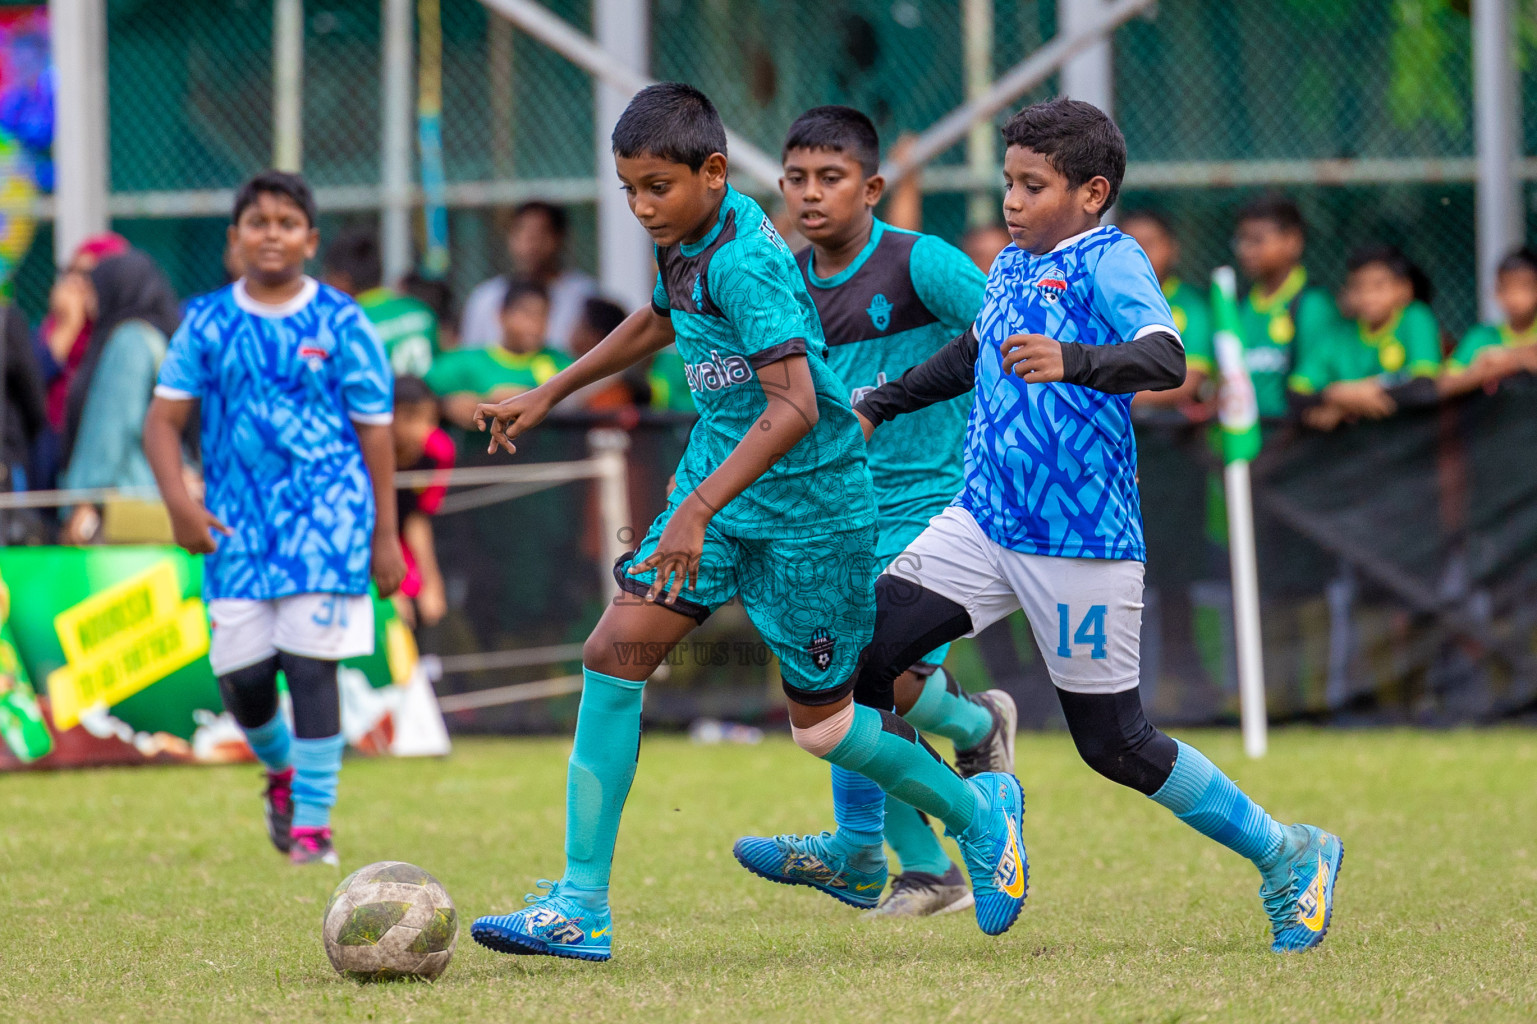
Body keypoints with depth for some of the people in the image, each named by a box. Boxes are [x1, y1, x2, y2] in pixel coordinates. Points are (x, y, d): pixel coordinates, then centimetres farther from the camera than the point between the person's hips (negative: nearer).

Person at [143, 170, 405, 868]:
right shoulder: (207, 323, 7)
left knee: (310, 665, -10)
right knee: (241, 673, 0)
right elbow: (165, 418, 5)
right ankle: (281, 770, 32)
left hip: (327, 514, -2)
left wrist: (385, 535, 2)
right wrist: (178, 501, -11)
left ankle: (312, 824, -4)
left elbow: (374, 431, 4)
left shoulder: (340, 323, 2)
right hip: (236, 522, 2)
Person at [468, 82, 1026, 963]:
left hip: (809, 503, -8)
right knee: (616, 651, -8)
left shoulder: (746, 263, -24)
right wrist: (550, 394, 30)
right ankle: (582, 905, -8)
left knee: (821, 720, 3)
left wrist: (697, 511, -37)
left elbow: (794, 409, -33)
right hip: (720, 481, 8)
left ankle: (979, 813, 32)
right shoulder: (687, 241, 3)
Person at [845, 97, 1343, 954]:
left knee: (1116, 745, 1)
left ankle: (1288, 856, 16)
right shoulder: (1010, 267, 12)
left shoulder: (1111, 262, -11)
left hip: (1082, 544, -7)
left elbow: (1167, 358, -30)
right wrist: (881, 405, 35)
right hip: (984, 522, 7)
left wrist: (1072, 361, -46)